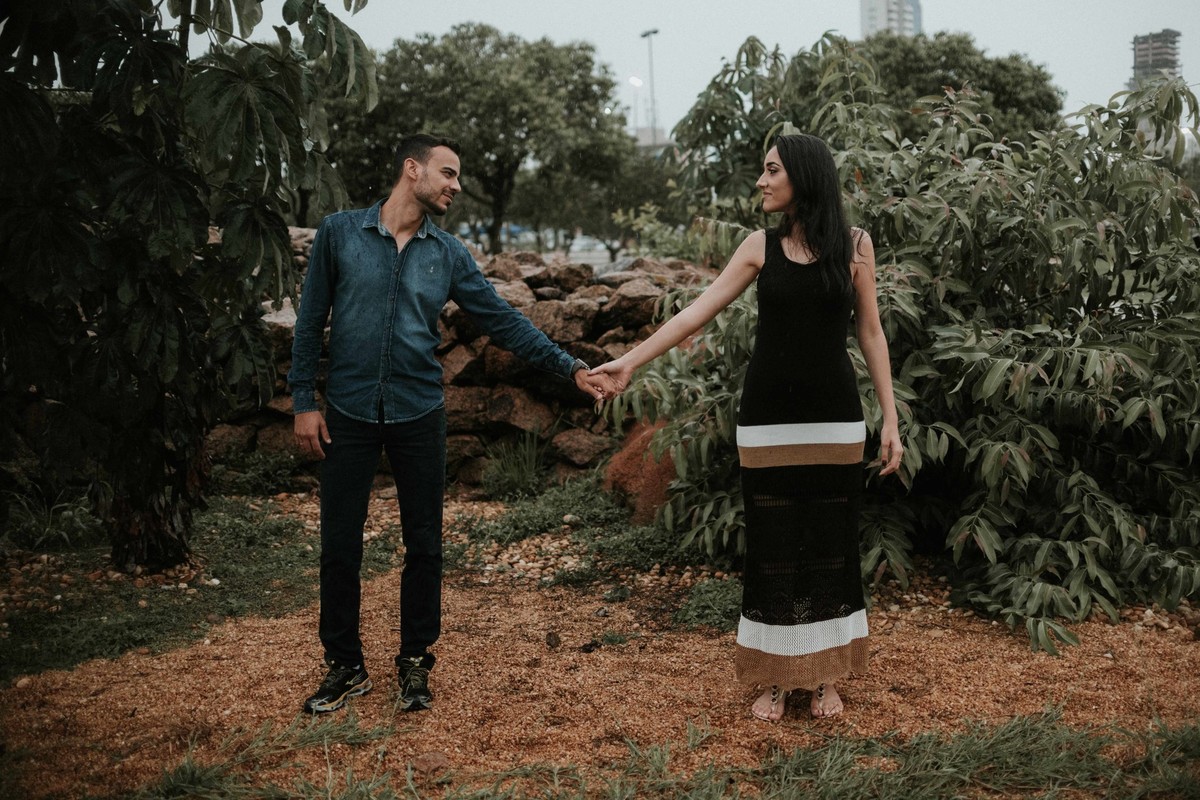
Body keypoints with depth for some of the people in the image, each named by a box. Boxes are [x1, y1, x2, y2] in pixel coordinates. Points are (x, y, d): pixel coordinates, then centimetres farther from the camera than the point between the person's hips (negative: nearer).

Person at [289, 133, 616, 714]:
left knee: (423, 545, 7)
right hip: (348, 415, -2)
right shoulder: (339, 233, -1)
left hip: (418, 416, 2)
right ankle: (345, 667, 20)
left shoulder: (448, 254, 5)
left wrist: (569, 367, -4)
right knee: (340, 546, 4)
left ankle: (415, 663, 23)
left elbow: (503, 321, 3)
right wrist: (303, 401, -3)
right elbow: (311, 319, 1)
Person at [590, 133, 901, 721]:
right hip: (767, 416, 1)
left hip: (834, 417, -1)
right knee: (771, 544, 4)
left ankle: (824, 677, 20)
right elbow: (699, 311, -2)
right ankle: (775, 678, 17)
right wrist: (631, 360, -9)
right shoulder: (761, 247, 3)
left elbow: (870, 334, 3)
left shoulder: (854, 244, 1)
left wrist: (890, 418, -1)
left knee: (830, 541, 5)